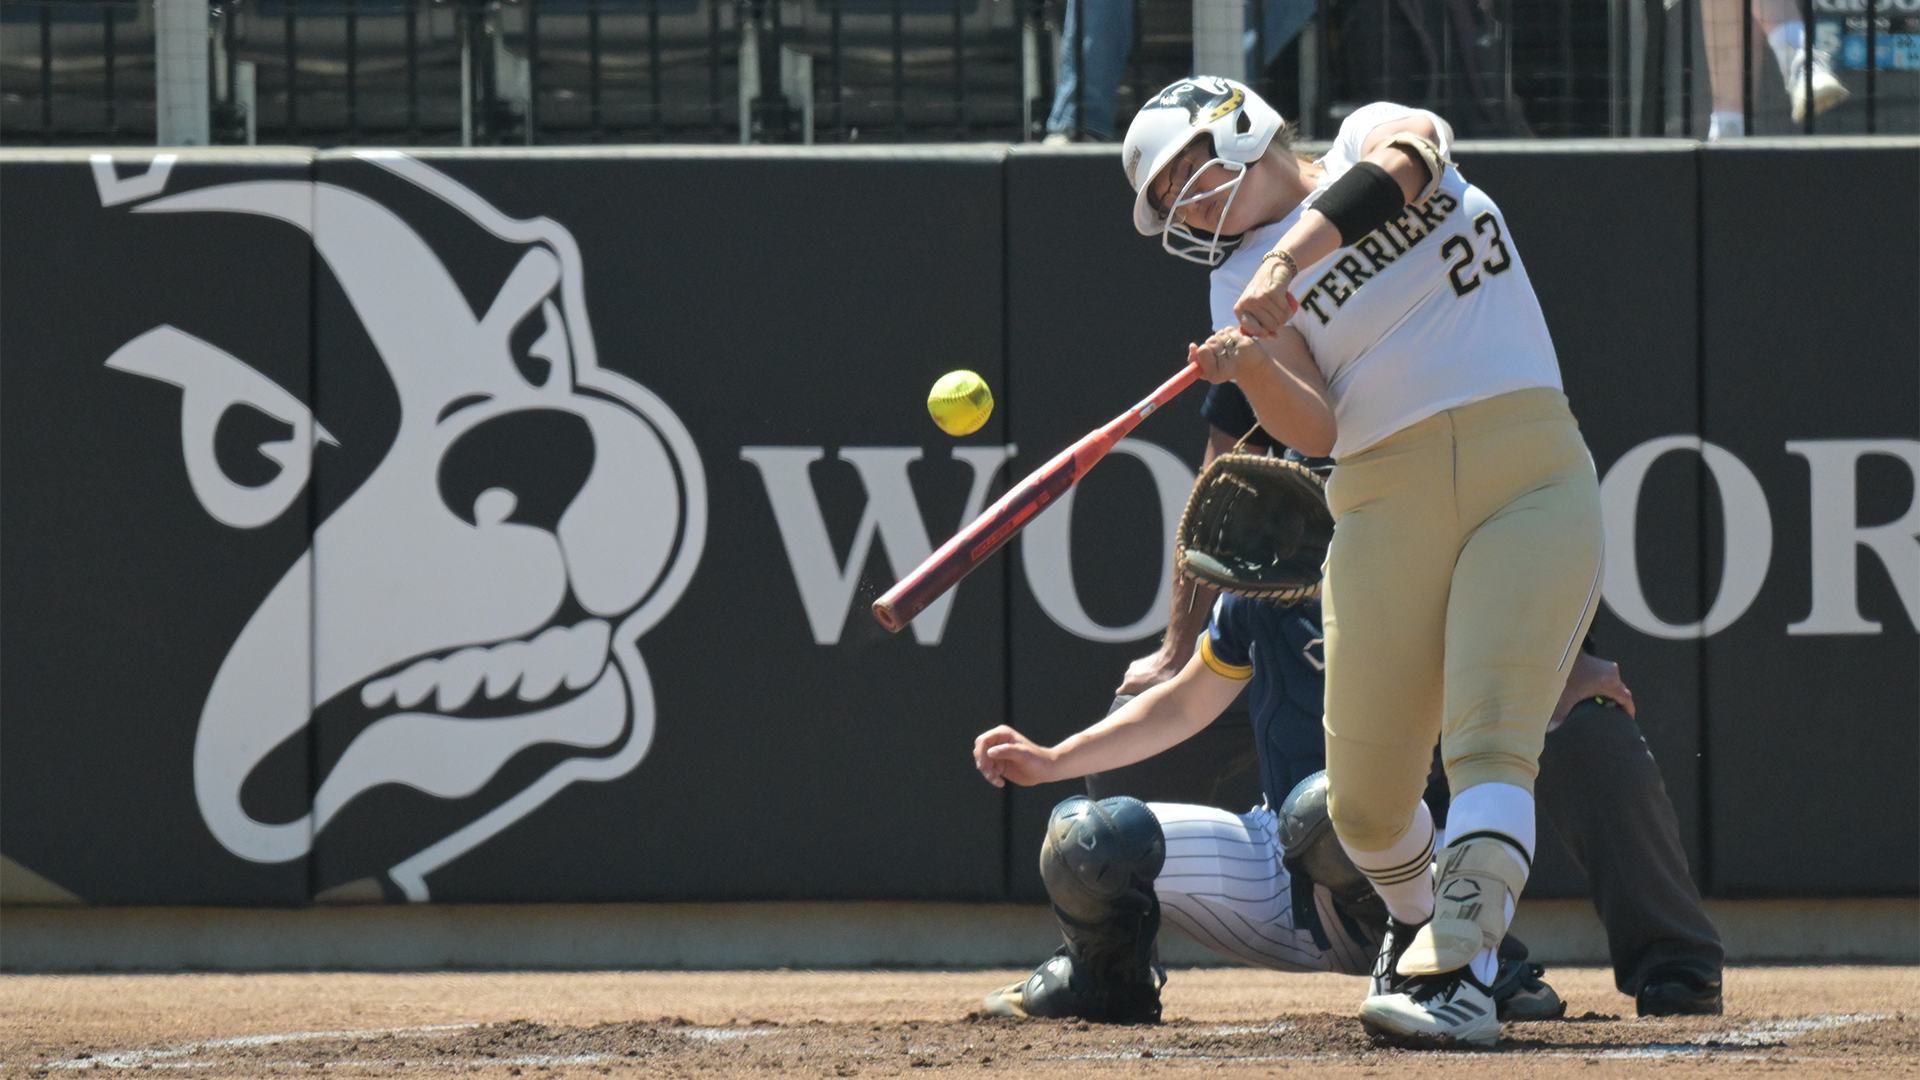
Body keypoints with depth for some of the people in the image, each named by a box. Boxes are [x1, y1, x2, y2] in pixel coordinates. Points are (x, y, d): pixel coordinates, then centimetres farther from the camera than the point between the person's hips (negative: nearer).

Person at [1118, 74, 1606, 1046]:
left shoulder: (1366, 137, 11)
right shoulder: (1241, 283, 11)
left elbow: (1409, 155, -15)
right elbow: (1314, 430, -4)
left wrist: (1298, 250, -25)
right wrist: (1253, 371, -24)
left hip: (1530, 467, -3)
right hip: (1386, 502, 3)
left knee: (1489, 740, -20)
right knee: (1364, 800, 1)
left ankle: (1458, 972, -32)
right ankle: (1417, 920, 32)